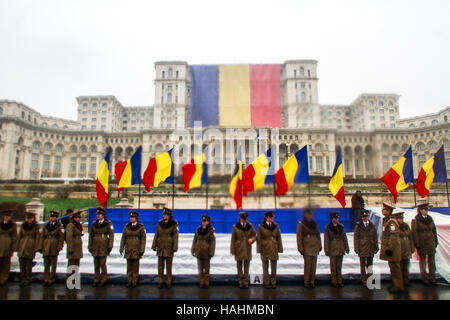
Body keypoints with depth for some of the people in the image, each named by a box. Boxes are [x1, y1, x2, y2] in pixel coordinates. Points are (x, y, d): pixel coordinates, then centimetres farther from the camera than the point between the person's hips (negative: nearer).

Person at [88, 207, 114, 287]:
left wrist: (110, 246, -8)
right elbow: (91, 235, 14)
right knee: (96, 264, 9)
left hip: (104, 246, -4)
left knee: (102, 264, -3)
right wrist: (90, 246, 11)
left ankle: (103, 280, 10)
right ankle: (96, 280, 20)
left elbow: (111, 235, -4)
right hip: (95, 247, 4)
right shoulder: (94, 224, 9)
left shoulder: (108, 224, -3)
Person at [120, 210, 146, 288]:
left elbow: (143, 239, -4)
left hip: (136, 250, -3)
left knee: (135, 266, 2)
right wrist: (121, 248, 3)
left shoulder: (141, 227, -3)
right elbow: (123, 238, 8)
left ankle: (134, 282, 12)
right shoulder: (127, 226, 6)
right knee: (129, 266, 6)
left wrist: (142, 250, -9)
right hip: (128, 250, 3)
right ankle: (129, 281, 16)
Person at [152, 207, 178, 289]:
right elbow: (156, 235, 9)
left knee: (169, 266, 5)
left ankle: (168, 282, 16)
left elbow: (175, 237, -7)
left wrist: (175, 248, -11)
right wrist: (154, 246, 6)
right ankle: (160, 282, 18)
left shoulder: (174, 224, -6)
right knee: (160, 266, 7)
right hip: (160, 248, 3)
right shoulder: (160, 224, 5)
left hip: (169, 248, -3)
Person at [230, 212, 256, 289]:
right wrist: (233, 250, -3)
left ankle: (246, 282, 14)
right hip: (239, 249, -1)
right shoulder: (236, 227, -5)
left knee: (246, 266, 5)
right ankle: (241, 282, 15)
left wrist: (252, 239, -17)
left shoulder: (250, 226, 0)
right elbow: (233, 239, -2)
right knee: (239, 266, 5)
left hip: (247, 249, 1)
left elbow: (254, 235, 7)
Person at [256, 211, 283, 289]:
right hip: (265, 249, -2)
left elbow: (279, 238, 5)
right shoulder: (261, 226, -6)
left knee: (274, 267, 8)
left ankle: (273, 283, 20)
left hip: (274, 249, 2)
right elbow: (259, 239, -3)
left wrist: (279, 249, 1)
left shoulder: (276, 226, 2)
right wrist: (259, 250, -6)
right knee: (265, 267, 7)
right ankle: (266, 283, 19)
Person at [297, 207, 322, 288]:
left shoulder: (314, 223, 12)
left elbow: (318, 235, 18)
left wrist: (320, 246, 14)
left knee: (314, 265, 5)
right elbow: (299, 237, -5)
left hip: (315, 247, 5)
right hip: (307, 248, -4)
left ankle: (312, 281, 16)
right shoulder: (301, 224, -3)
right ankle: (306, 282, 6)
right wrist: (300, 248, -10)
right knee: (307, 265, -7)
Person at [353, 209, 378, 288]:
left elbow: (375, 237, 9)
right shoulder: (358, 225, -2)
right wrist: (356, 248, -4)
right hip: (362, 248, -2)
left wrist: (376, 247, 7)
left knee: (370, 264, 7)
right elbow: (355, 237, -1)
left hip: (370, 248, 2)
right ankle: (364, 280, 12)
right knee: (363, 264, 3)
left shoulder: (372, 225, 5)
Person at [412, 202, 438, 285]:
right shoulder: (415, 220, -8)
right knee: (422, 261, 5)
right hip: (422, 244, -4)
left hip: (431, 243, 4)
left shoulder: (430, 219, 8)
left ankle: (432, 278, 16)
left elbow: (434, 231, 13)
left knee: (432, 260, 6)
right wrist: (417, 244, -12)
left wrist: (435, 241, 9)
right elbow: (414, 233, -9)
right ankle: (424, 278, 16)